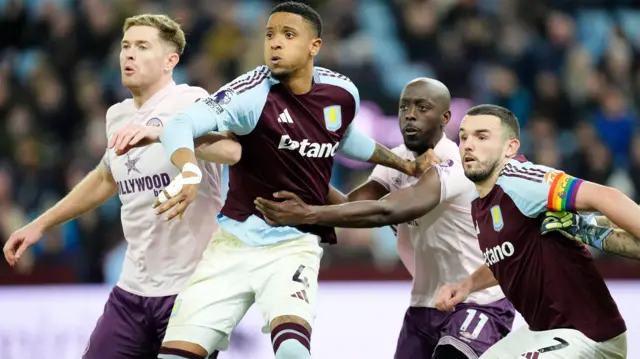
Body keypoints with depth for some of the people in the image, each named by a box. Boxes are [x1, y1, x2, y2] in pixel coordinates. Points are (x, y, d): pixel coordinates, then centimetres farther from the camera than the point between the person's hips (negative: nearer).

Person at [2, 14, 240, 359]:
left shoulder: (189, 101, -11)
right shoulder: (118, 116, 12)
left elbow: (230, 150, -31)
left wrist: (158, 133, -41)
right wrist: (41, 224, 33)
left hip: (193, 289, -7)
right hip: (132, 290, 7)